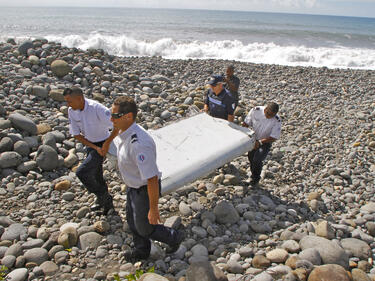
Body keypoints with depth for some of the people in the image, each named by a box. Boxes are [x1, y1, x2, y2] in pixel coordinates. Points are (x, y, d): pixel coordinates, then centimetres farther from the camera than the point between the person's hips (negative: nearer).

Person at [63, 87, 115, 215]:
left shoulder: (96, 108, -28)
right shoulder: (72, 111, -8)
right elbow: (76, 134, -4)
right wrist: (95, 148, -12)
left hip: (103, 144, -7)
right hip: (90, 144, 7)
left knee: (81, 172, -14)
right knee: (95, 175, 17)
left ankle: (102, 196, 8)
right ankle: (106, 201, 39)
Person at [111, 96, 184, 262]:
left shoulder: (139, 144, -39)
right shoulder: (123, 132, -8)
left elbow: (152, 179, -34)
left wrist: (153, 208, -24)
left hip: (145, 190, -9)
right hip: (133, 184, 9)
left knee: (144, 227, 13)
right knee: (132, 221, 26)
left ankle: (174, 237, 41)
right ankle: (141, 251, 52)